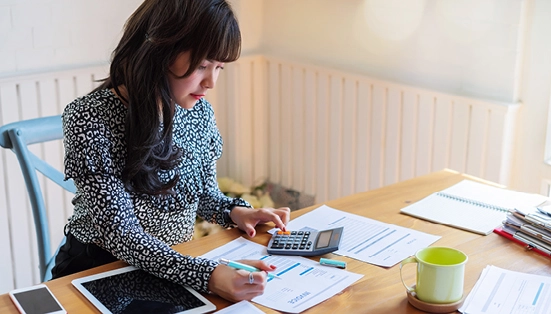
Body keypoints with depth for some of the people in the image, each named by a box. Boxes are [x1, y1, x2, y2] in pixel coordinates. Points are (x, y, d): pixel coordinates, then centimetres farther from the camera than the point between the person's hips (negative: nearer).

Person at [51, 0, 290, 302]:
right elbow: (119, 231, -23)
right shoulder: (89, 119, -20)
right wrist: (206, 275, -36)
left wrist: (234, 211, -10)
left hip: (176, 263, 6)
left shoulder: (200, 111, -3)